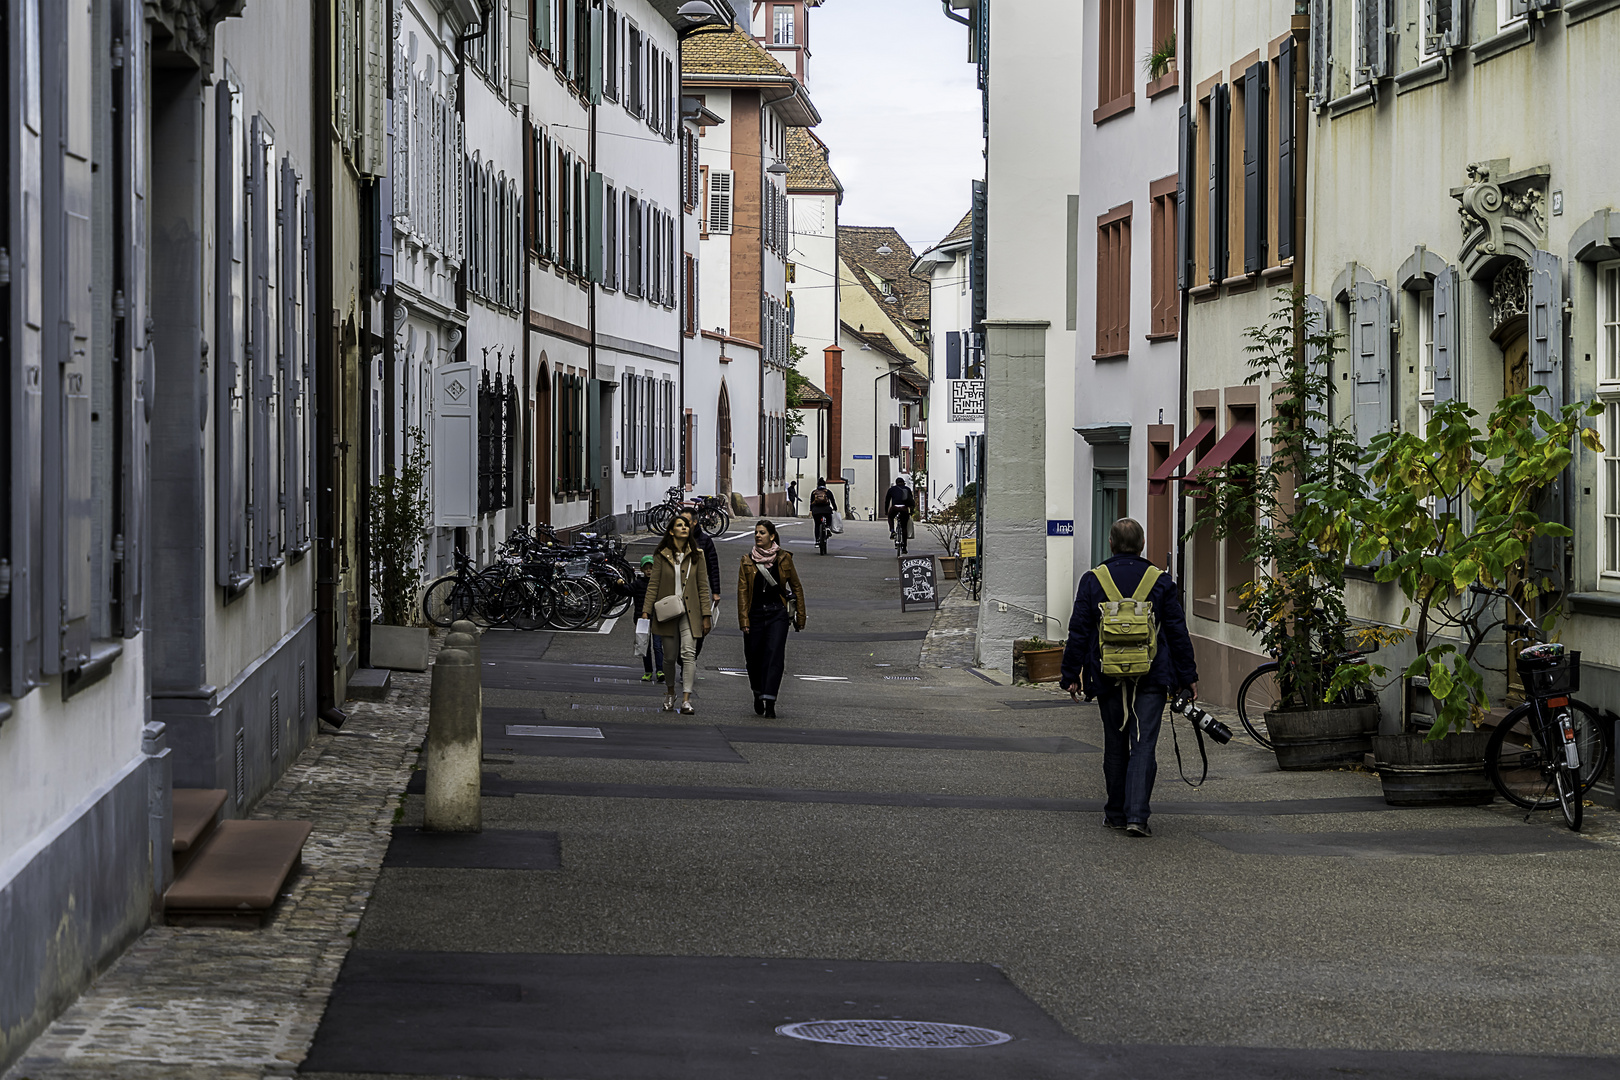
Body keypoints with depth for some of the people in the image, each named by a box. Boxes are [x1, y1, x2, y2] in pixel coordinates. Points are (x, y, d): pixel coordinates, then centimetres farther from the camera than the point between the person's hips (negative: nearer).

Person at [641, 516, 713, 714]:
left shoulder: (696, 555, 5)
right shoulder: (661, 556, 3)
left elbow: (703, 586, 6)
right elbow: (653, 584, 2)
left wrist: (706, 615, 2)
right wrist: (646, 611, -5)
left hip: (689, 611, 0)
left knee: (689, 652, -14)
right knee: (669, 655, 6)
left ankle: (686, 700, -18)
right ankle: (670, 694, 28)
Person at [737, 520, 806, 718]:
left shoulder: (784, 559, 2)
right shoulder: (747, 561, 3)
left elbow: (796, 587, 8)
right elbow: (742, 591, 1)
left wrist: (800, 617, 7)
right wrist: (744, 620, -7)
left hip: (777, 614, -2)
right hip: (755, 614, 2)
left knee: (774, 656, -12)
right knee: (753, 658, 8)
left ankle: (769, 703, -15)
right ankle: (758, 695, 33)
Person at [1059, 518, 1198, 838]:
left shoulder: (1093, 580, 1)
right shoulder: (1160, 581, 0)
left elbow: (1078, 632, 1)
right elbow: (1177, 632, 3)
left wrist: (1071, 675, 8)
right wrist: (1188, 676, 10)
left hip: (1108, 678, 1)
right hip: (1151, 679, -1)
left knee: (1115, 745, 14)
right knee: (1144, 745, -2)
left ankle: (1116, 812, 22)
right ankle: (1136, 815, -13)